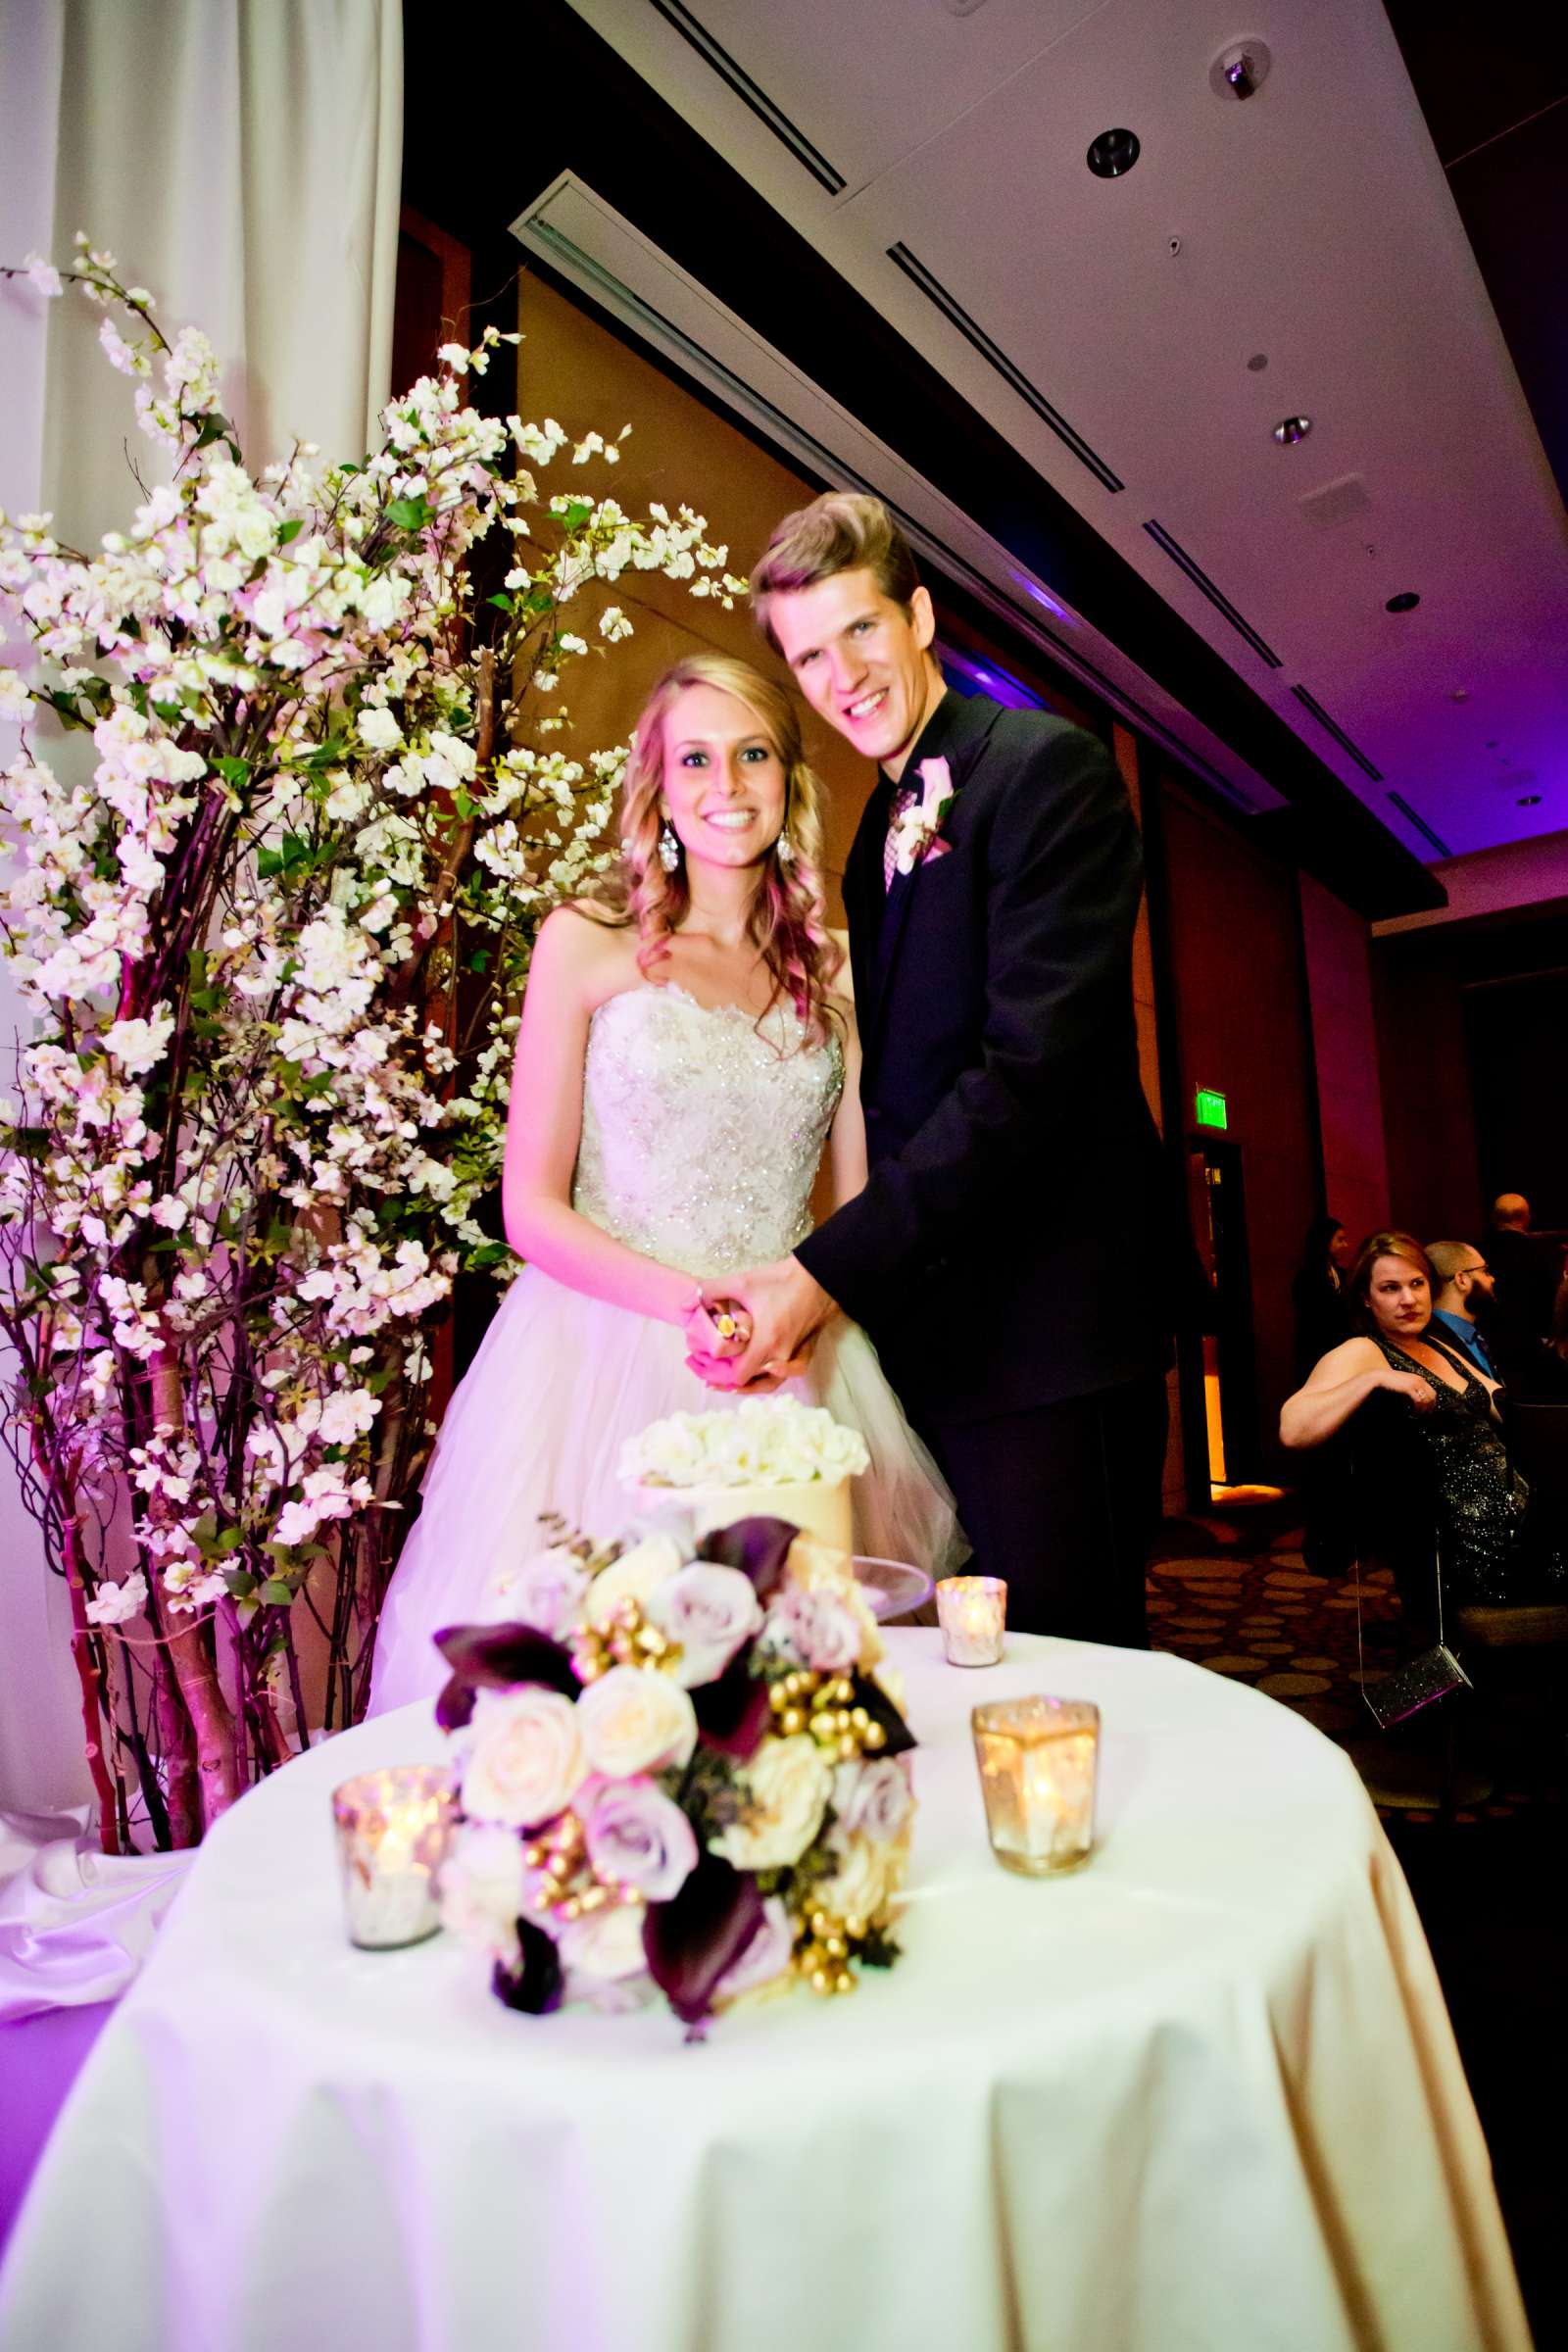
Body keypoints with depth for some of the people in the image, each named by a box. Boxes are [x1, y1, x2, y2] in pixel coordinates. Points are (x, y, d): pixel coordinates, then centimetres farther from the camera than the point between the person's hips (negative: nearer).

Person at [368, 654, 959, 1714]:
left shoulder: (833, 969, 10)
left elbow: (861, 1205, 10)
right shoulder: (585, 943, 1)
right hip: (607, 1342, -2)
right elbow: (532, 1207, -2)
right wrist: (688, 1299, -17)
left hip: (794, 1367, 3)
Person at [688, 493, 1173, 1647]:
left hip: (1046, 1320, -8)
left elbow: (1033, 1063, -20)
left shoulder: (1048, 768, -8)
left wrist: (834, 1268, -23)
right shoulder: (883, 830, 18)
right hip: (929, 1317, 8)